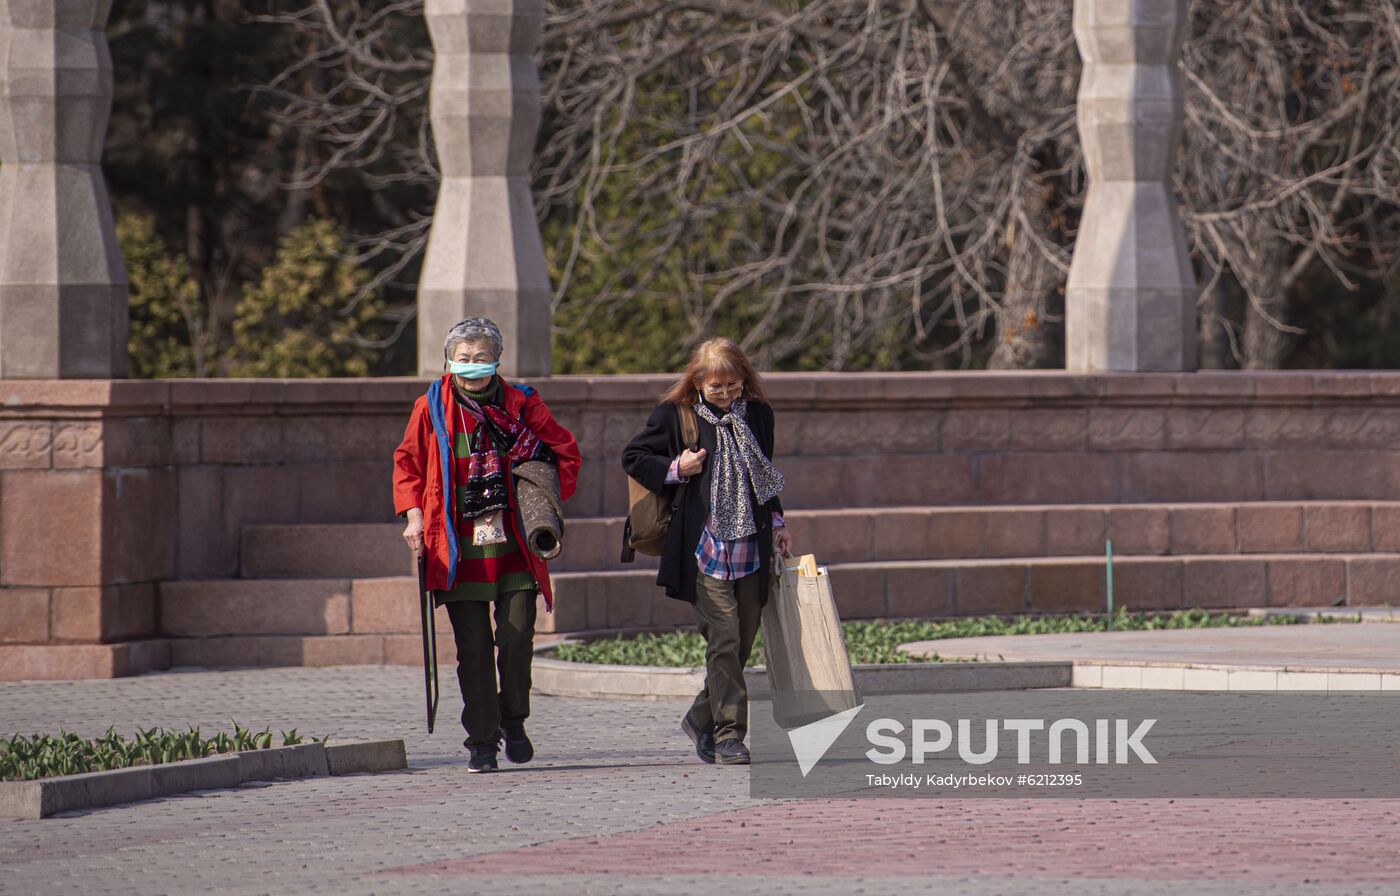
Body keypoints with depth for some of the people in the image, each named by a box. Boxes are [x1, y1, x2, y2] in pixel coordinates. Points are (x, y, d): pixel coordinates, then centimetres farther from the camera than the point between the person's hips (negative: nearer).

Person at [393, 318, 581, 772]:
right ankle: (482, 742, 6)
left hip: (513, 547, 0)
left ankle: (513, 721, 17)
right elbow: (408, 463, 13)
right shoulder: (431, 408, 4)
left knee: (517, 636, -7)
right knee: (473, 649, -3)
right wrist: (414, 516, 1)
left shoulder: (521, 405, 4)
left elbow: (565, 452, 14)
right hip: (459, 551, 0)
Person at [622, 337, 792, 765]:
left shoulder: (757, 415, 11)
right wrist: (676, 469, -10)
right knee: (723, 639, -13)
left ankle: (703, 720, 26)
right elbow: (633, 457, 5)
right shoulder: (674, 416, -3)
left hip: (750, 549, 5)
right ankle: (729, 733, -10)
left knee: (743, 643, 8)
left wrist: (776, 524, 18)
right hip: (704, 548, -5)